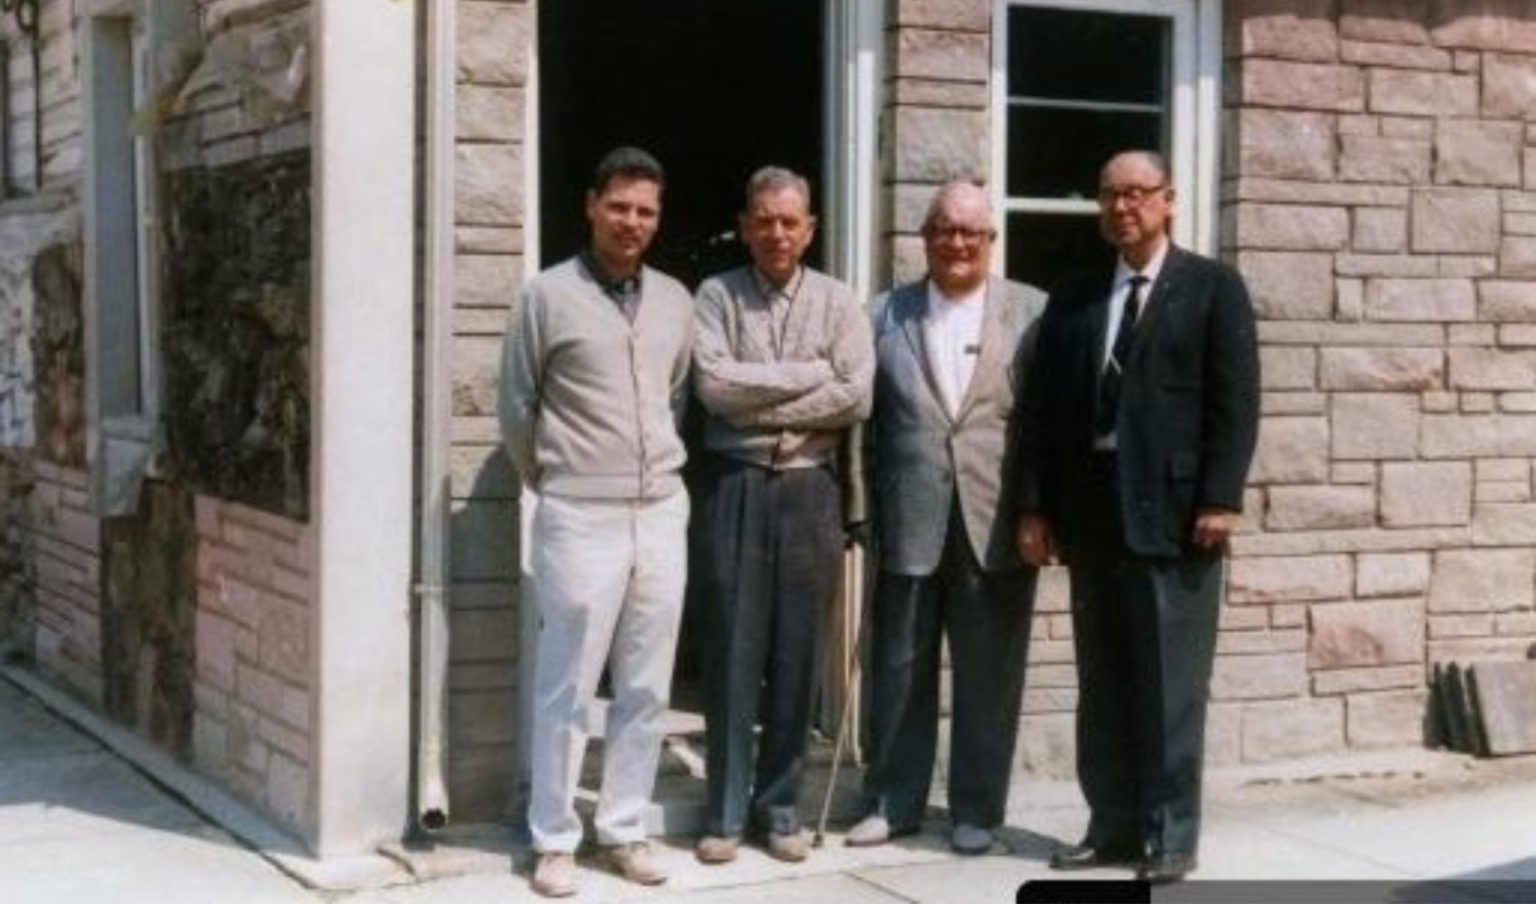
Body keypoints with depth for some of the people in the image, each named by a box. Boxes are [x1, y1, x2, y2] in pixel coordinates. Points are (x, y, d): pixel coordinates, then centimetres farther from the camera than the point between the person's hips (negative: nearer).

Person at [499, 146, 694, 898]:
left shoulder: (675, 301, 9)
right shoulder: (549, 296, -5)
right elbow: (517, 410, 2)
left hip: (663, 514, 5)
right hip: (581, 518, -4)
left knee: (645, 690, 9)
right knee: (567, 691, 1)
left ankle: (624, 828, 21)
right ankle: (554, 839, 12)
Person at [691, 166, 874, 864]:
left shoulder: (838, 302, 6)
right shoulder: (716, 295, 2)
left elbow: (856, 397, -7)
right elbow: (714, 383, -12)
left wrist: (759, 405, -10)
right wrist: (809, 372, -9)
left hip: (808, 490, 2)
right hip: (734, 487, -1)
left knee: (796, 656, 6)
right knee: (731, 653, 1)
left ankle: (779, 805, 17)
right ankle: (726, 811, 10)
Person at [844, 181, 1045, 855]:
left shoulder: (1034, 312, 2)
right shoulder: (885, 315, 8)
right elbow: (865, 420, 5)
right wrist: (863, 513, -1)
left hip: (997, 524, -1)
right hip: (908, 523, 2)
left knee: (988, 676, 7)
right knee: (899, 670, 10)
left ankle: (976, 809, 19)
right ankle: (894, 802, 22)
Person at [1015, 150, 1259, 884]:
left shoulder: (1212, 287, 3)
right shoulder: (1072, 298, 15)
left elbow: (1235, 402, -4)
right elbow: (1043, 407, 11)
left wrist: (1220, 499, -13)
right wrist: (1034, 506, 3)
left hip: (1173, 509, -4)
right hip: (1092, 508, 5)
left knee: (1170, 684, -1)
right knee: (1102, 683, 9)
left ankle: (1170, 834, 6)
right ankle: (1112, 825, 16)